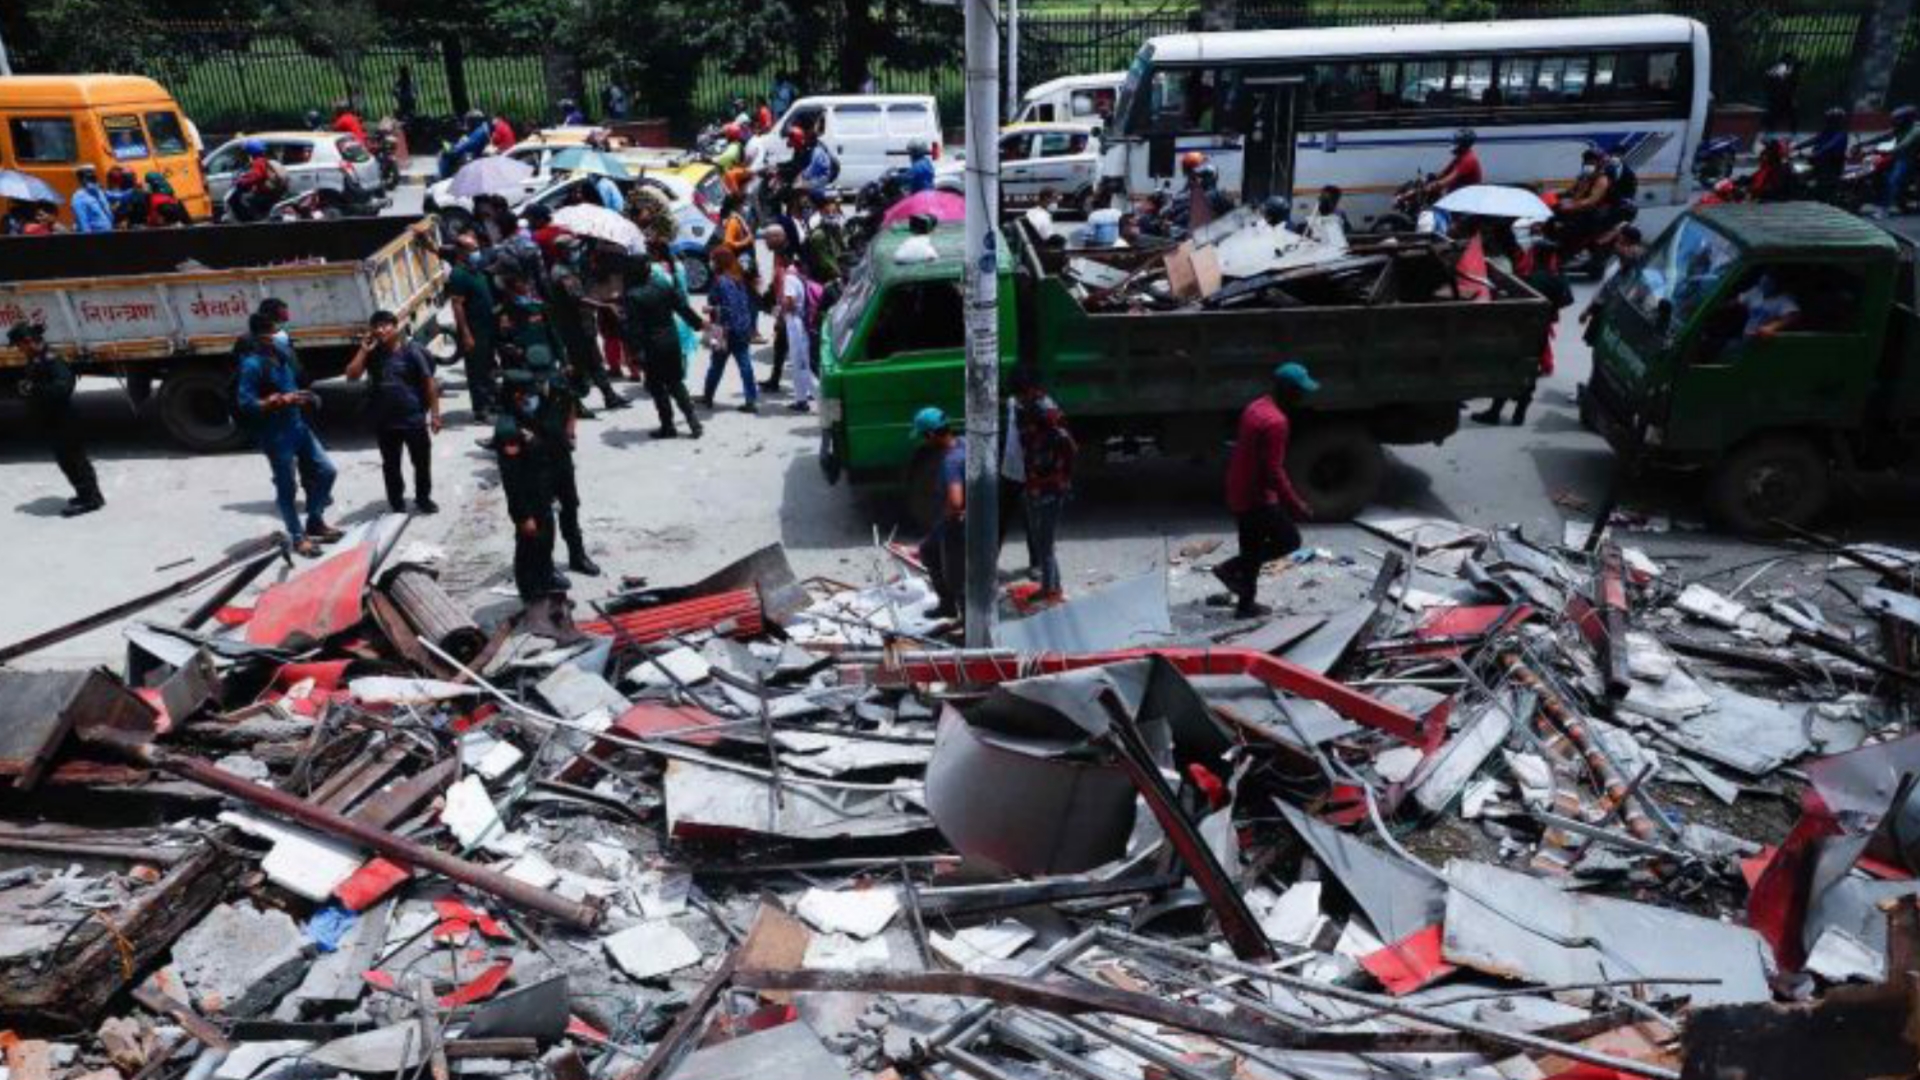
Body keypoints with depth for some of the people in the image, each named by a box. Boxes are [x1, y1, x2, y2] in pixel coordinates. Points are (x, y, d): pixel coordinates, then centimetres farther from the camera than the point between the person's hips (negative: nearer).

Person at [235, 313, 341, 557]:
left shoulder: (282, 356, 9)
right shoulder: (252, 364, -14)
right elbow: (246, 403, -19)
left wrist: (306, 398, 5)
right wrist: (282, 400, -26)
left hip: (298, 426, 8)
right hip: (276, 434, -8)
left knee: (326, 470, 11)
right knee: (287, 486, 2)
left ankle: (315, 521, 27)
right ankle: (298, 537, 14)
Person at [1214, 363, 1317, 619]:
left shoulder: (1257, 407, 8)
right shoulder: (1276, 421, -23)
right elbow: (1274, 471, -25)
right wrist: (1296, 505, -19)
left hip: (1240, 494, 10)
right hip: (1257, 497, -9)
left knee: (1252, 549, 17)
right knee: (1289, 540, 5)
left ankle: (1246, 604, 23)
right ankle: (1232, 568, 2)